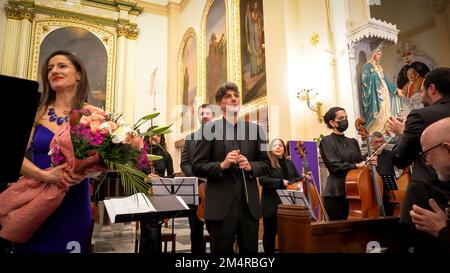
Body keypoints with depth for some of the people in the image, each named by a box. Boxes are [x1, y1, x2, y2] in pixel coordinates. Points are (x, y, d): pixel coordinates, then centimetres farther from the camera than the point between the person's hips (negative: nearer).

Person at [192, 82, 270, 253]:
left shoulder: (255, 129, 7)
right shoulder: (209, 129, -1)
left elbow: (265, 164, 9)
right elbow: (197, 167, -4)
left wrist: (250, 166, -10)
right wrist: (221, 165, -19)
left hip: (249, 204, 3)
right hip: (220, 205, -3)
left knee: (250, 251, 14)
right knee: (221, 251, 10)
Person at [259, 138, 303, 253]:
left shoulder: (289, 163, 14)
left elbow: (297, 178, 18)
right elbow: (263, 180, -17)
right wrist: (281, 182, -22)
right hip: (272, 204, -5)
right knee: (270, 232, 7)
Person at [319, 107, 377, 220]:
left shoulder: (353, 142, 16)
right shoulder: (327, 141, -4)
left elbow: (360, 161, 12)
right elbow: (334, 166, -14)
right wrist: (356, 165, -16)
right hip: (335, 193, -6)